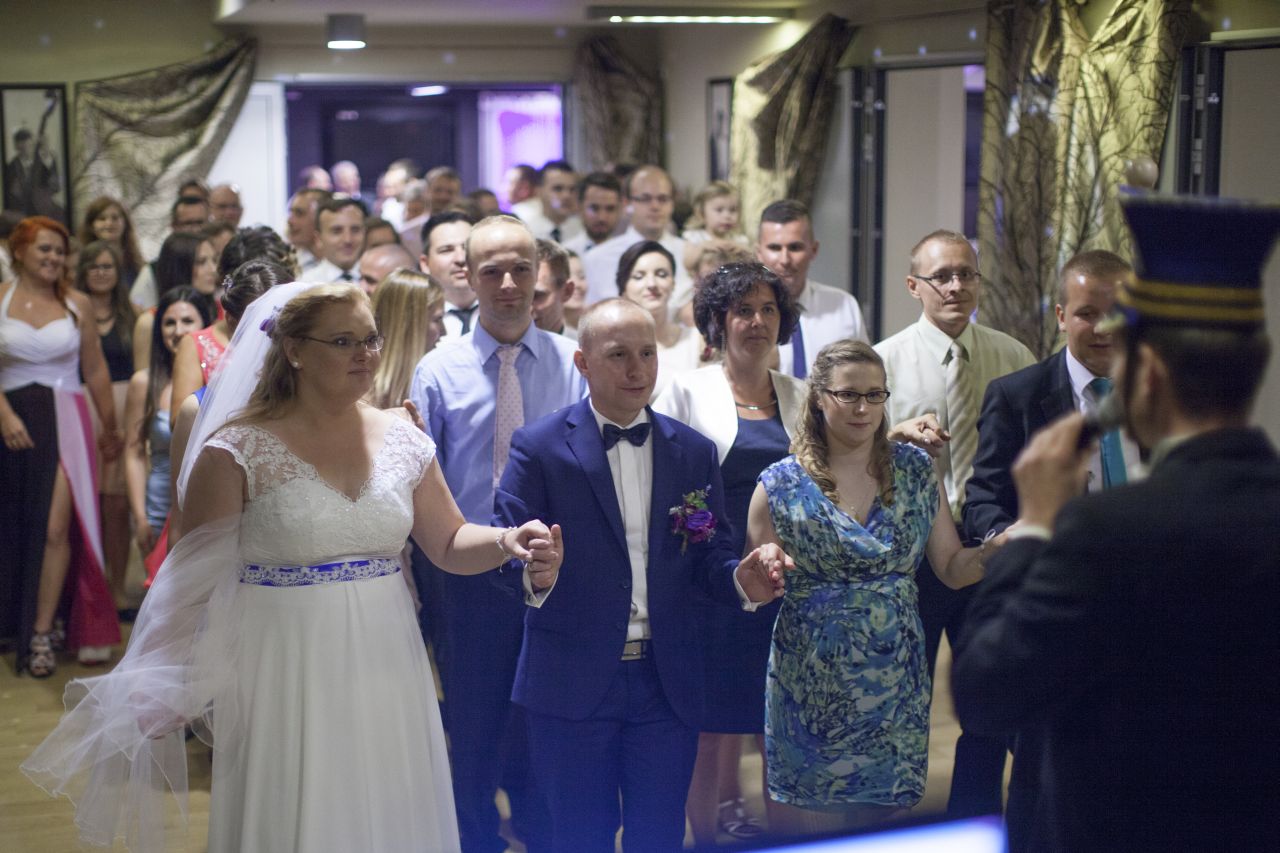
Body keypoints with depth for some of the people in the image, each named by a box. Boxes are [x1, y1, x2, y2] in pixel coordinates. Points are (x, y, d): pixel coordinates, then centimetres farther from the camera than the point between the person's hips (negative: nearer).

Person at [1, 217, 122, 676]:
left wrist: (110, 427, 17)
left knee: (55, 528, -10)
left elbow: (95, 371, 11)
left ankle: (41, 632, -5)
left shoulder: (77, 304, 5)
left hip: (64, 419, -1)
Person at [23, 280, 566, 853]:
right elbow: (194, 576, -8)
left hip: (384, 677, 4)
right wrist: (162, 696, -14)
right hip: (284, 678, -4)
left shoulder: (402, 440, 4)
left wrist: (508, 542, -11)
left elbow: (450, 543, 10)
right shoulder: (239, 452, -8)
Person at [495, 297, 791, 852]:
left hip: (667, 683, 3)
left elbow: (708, 559, 6)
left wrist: (742, 579, -16)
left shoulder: (694, 452, 8)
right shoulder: (538, 447, -3)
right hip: (573, 682, -3)